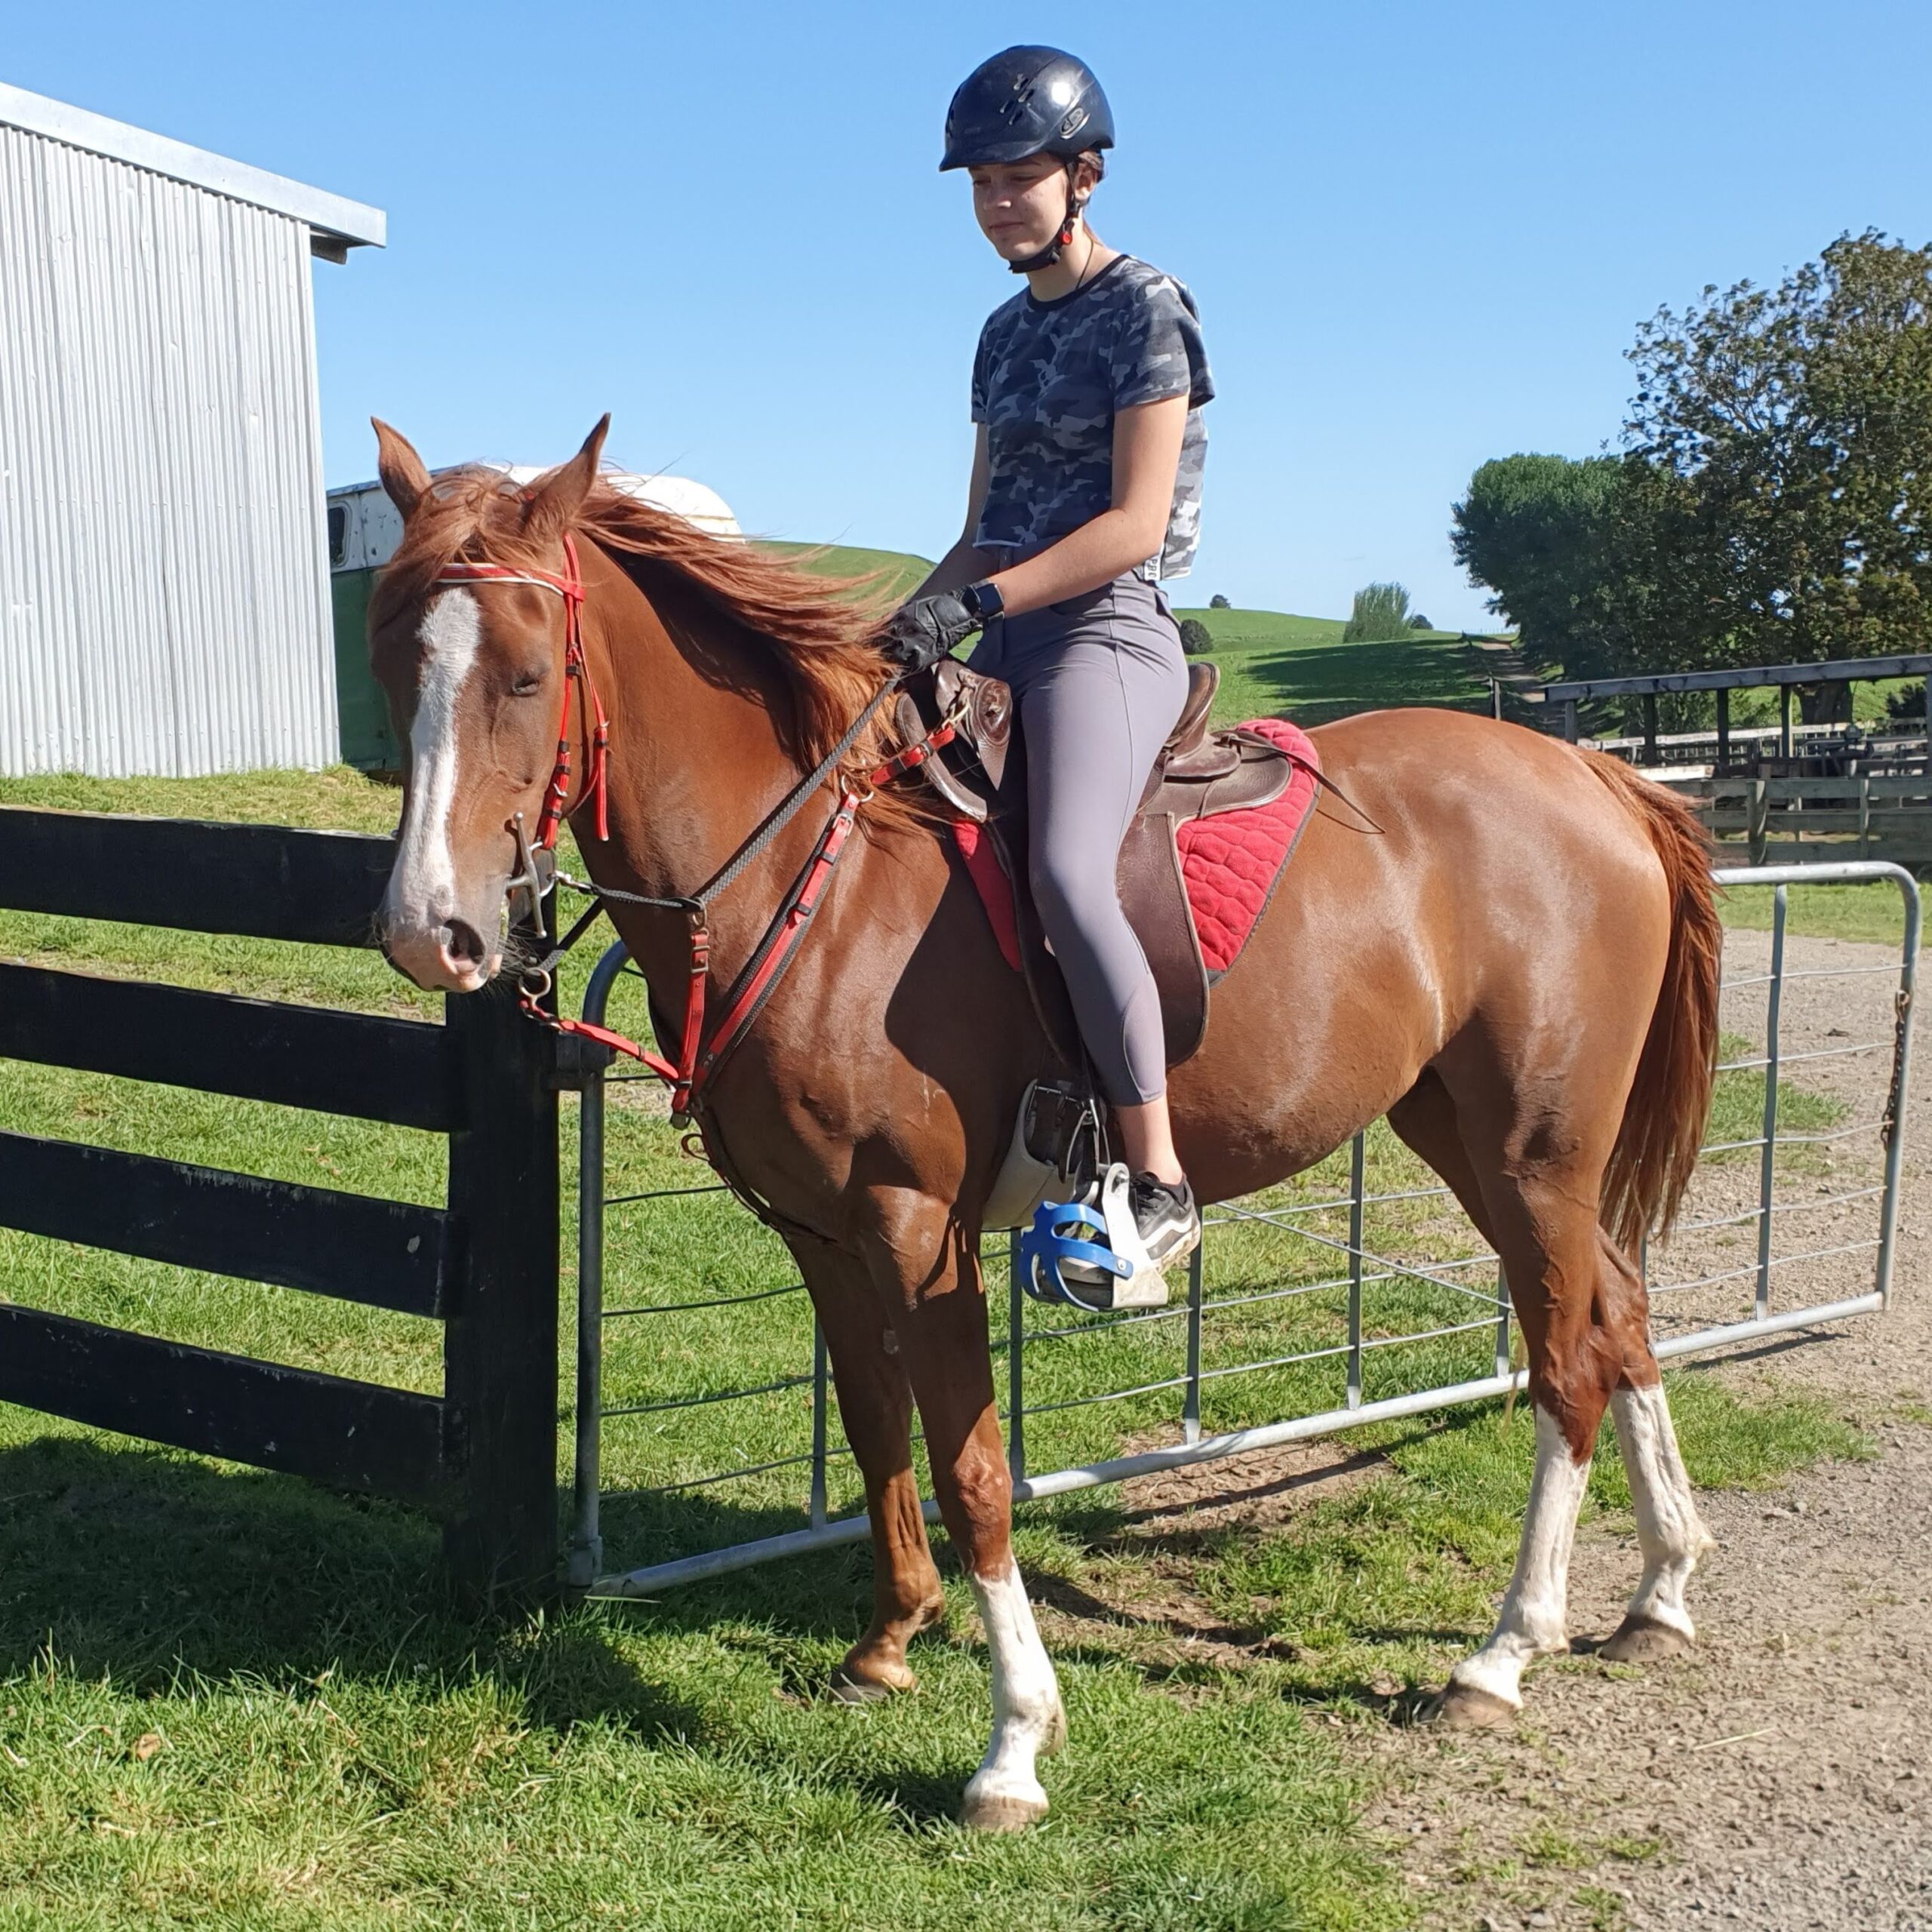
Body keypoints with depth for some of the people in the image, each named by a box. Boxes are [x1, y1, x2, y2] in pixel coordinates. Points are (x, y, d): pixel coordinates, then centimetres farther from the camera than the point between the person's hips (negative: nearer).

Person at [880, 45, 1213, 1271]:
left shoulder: (1146, 308, -4)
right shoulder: (1007, 331, 18)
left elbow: (1134, 525, -13)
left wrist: (974, 602, -21)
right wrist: (907, 624, 4)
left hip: (1107, 634, -9)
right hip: (1003, 652, 9)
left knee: (1066, 869, -32)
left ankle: (1158, 1179, -26)